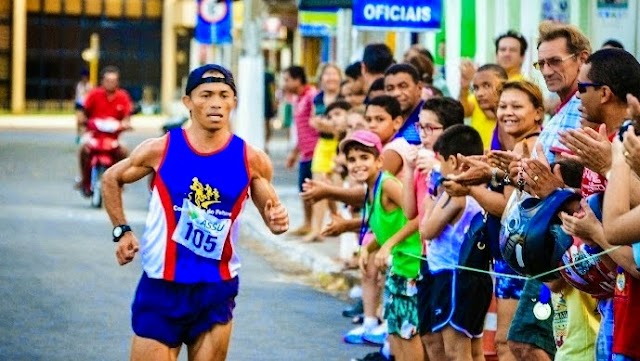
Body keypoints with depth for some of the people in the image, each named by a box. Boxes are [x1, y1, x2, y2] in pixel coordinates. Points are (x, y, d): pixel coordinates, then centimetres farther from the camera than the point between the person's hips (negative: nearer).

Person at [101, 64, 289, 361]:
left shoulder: (251, 160, -4)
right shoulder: (160, 150, -6)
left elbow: (271, 211, 6)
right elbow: (111, 179, 10)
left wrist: (276, 221, -17)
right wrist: (122, 231, 2)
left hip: (217, 290, 2)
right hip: (161, 285, -1)